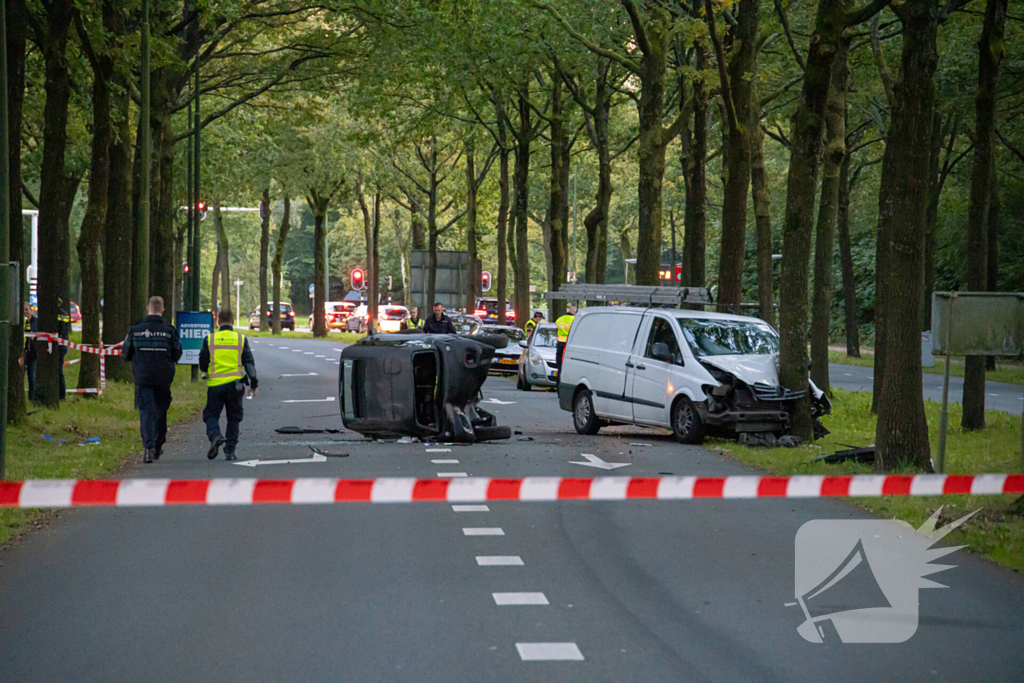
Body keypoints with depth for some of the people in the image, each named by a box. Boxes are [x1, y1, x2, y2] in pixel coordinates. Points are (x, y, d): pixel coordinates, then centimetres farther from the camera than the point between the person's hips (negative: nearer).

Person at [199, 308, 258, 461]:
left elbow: (203, 365, 4)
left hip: (215, 385, -1)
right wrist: (254, 383, 9)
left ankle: (215, 436, -21)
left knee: (211, 414, 8)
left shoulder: (209, 340, 0)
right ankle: (230, 450, 9)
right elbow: (249, 363, 2)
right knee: (233, 418, 12)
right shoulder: (241, 339, 3)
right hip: (235, 384, 1)